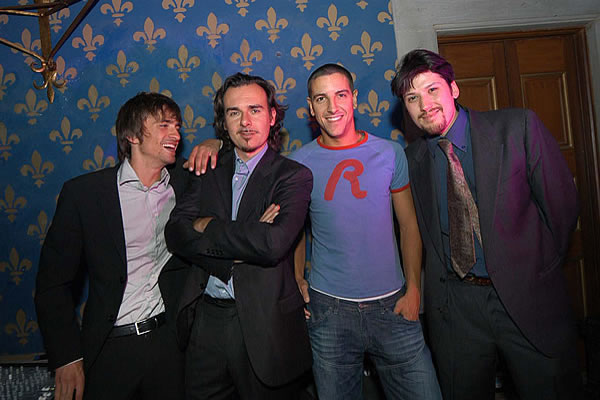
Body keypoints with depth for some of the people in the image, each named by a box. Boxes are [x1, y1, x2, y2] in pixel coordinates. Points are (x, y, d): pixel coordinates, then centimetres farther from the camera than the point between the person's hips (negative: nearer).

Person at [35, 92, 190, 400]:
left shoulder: (187, 184, 1)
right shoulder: (83, 192, -6)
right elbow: (53, 282, -3)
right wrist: (67, 358, -6)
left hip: (169, 341, 3)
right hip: (110, 349, -2)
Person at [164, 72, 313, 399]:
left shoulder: (293, 176, -6)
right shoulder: (209, 171, 7)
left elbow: (273, 243, -22)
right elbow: (175, 234, -4)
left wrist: (207, 227, -10)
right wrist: (243, 240, -17)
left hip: (263, 325, -3)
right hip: (205, 319, 4)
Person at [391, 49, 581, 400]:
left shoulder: (519, 127, -7)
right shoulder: (412, 159, 1)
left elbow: (561, 202, -2)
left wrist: (538, 270, 0)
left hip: (527, 296, -1)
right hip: (454, 306, 2)